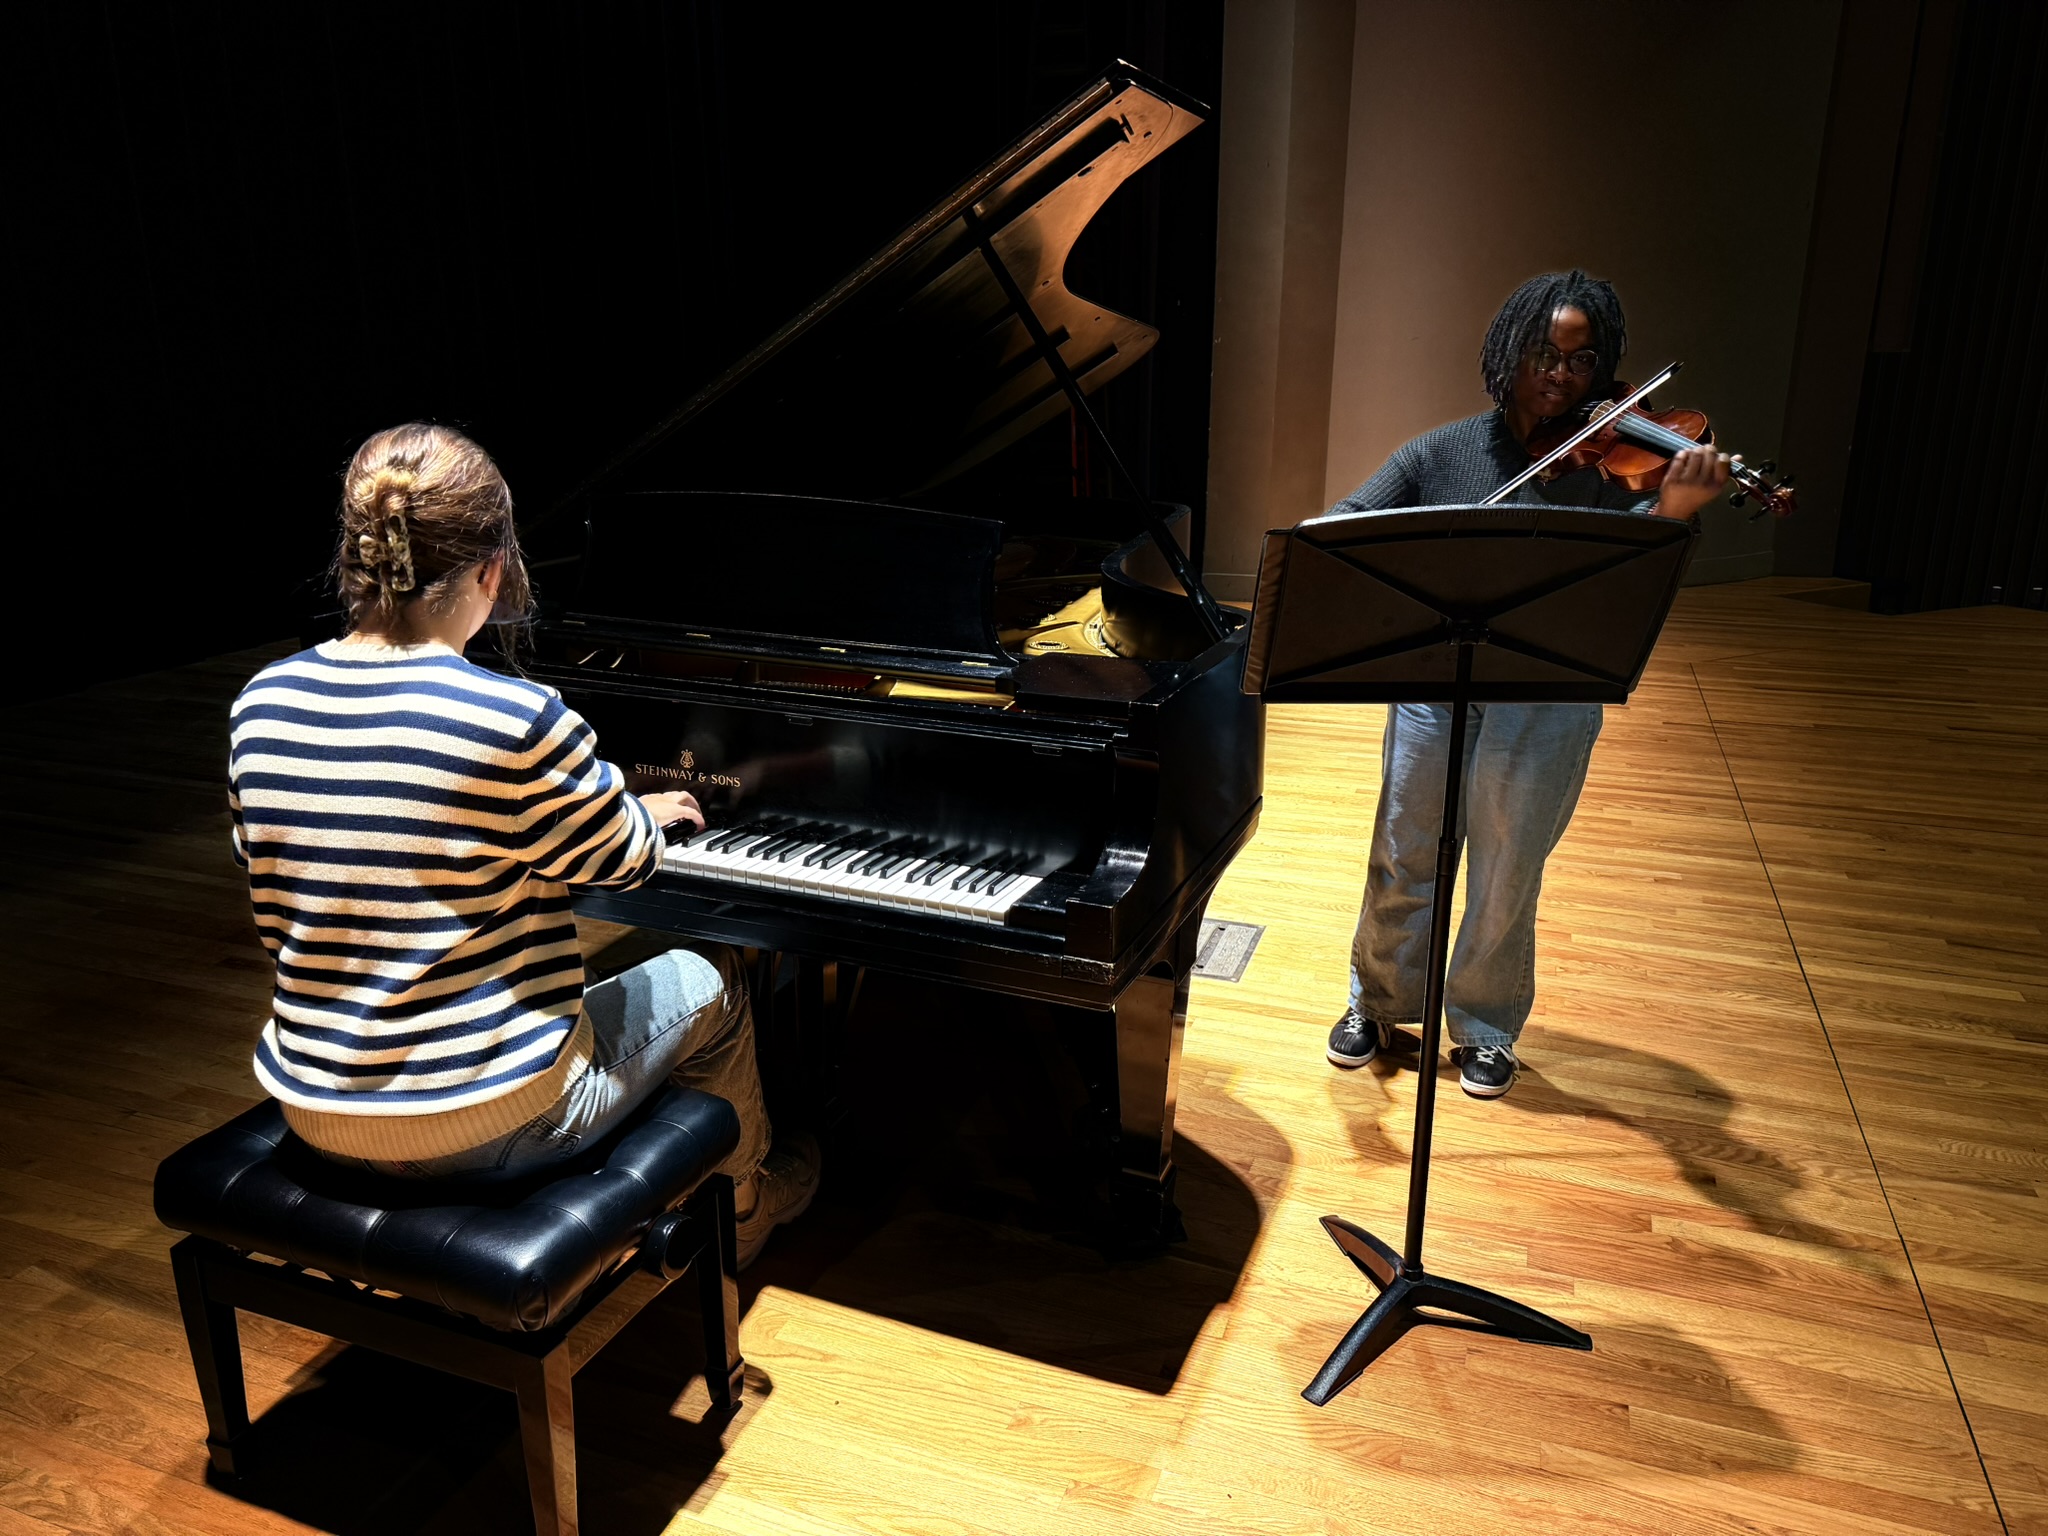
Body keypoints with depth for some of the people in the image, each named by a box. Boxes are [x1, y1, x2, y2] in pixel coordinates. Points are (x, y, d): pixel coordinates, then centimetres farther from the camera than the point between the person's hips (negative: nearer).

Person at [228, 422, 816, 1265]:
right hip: (486, 1122, -6)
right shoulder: (520, 721, -24)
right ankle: (740, 1207, 43)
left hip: (314, 1111, 7)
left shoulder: (262, 706, -5)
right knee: (707, 984, 18)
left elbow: (279, 922, 6)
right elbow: (620, 857, -4)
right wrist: (647, 811, 20)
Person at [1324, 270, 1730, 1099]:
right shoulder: (1443, 452, 0)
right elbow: (1341, 527, -3)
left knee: (1507, 880, 11)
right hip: (1433, 686, 2)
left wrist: (1672, 511, -41)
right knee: (1401, 861, 14)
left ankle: (1485, 1029, 33)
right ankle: (1379, 1002, 37)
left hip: (1546, 706, -1)